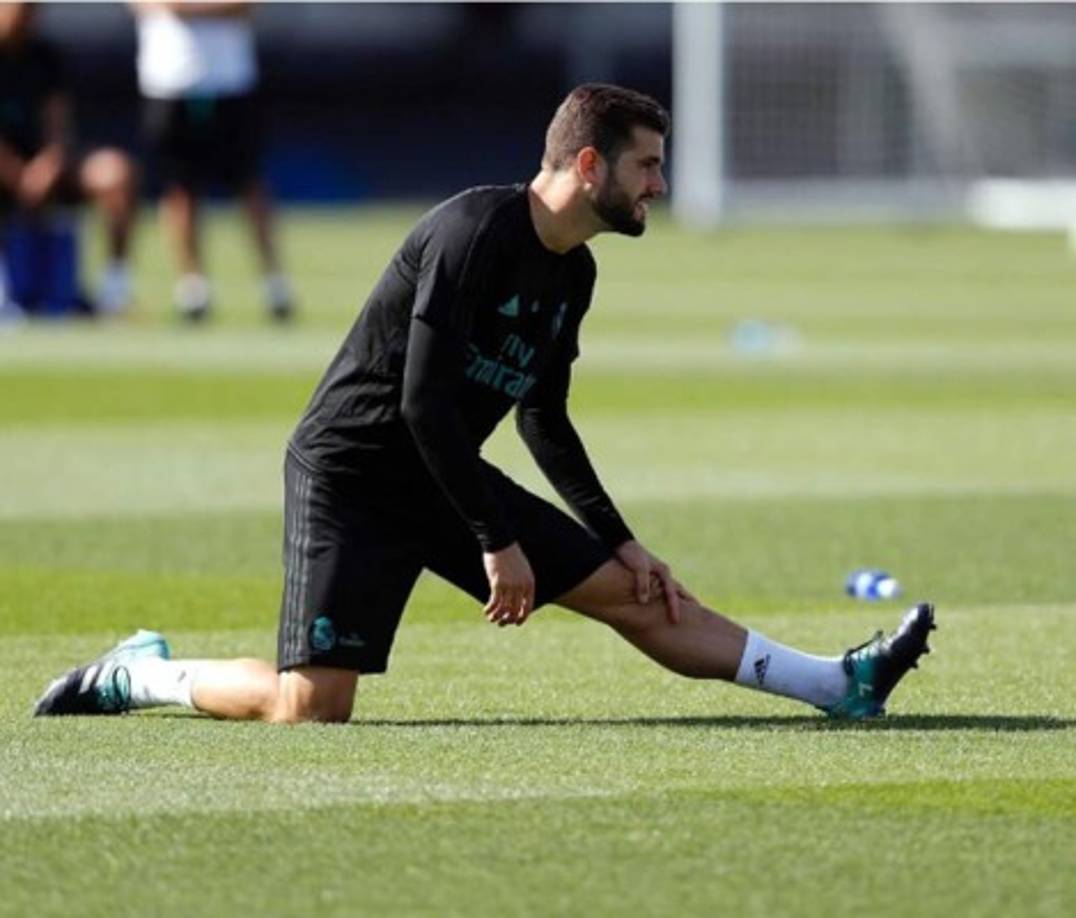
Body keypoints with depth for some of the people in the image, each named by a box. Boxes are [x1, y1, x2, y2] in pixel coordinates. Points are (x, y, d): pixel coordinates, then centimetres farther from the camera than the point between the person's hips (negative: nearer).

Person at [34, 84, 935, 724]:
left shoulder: (573, 272, 7)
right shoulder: (478, 230, -21)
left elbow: (546, 424, 19)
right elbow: (423, 399, -24)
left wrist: (620, 541, 13)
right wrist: (497, 541, -21)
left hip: (447, 474, 8)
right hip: (350, 471, -8)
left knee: (636, 593, 2)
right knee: (310, 710, -18)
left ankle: (841, 684, 3)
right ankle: (140, 674, 5)